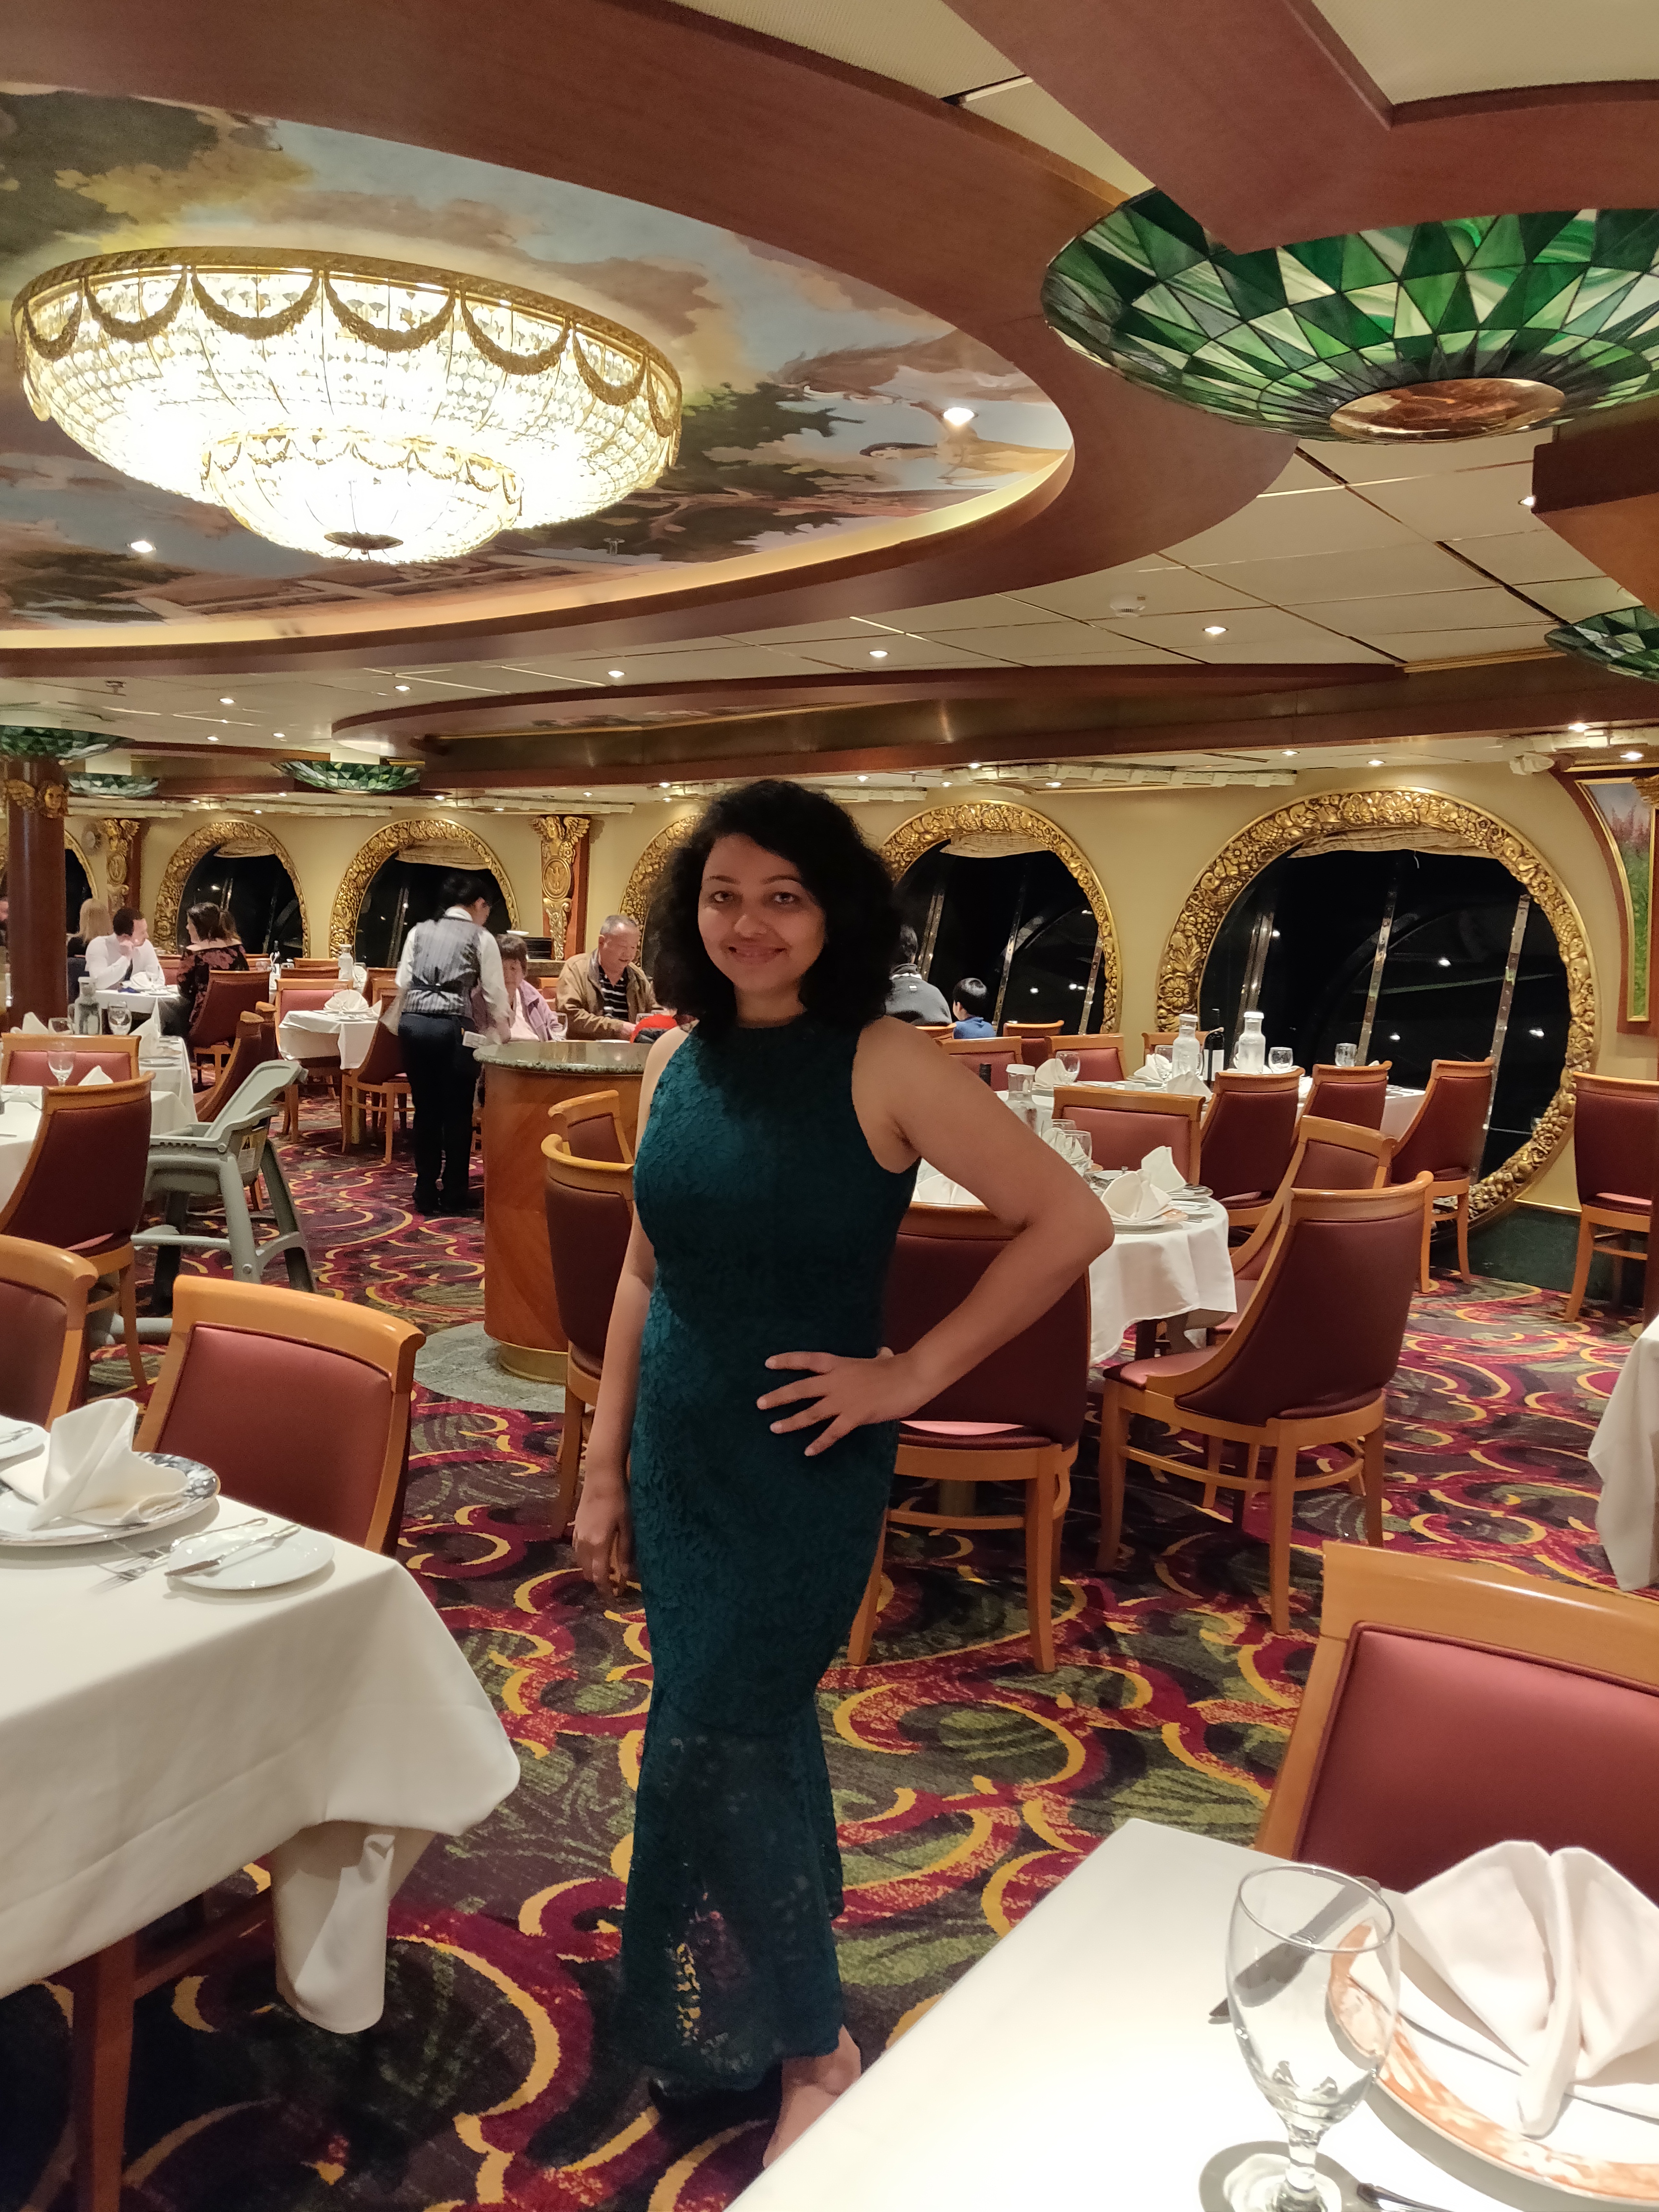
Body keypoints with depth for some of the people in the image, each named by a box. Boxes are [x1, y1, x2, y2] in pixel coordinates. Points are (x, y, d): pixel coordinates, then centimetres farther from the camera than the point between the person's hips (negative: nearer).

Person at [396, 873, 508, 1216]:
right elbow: (495, 995, 4)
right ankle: (455, 1196, 12)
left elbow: (403, 982, 10)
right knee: (458, 1113, 6)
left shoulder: (419, 932, 17)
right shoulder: (481, 938, 6)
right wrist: (500, 1033, 20)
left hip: (412, 1022, 4)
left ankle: (426, 1194, 17)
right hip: (452, 1026, -4)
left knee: (426, 1110, 12)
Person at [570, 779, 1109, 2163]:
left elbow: (1072, 1221, -16)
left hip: (805, 1461, -5)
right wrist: (606, 1466, 9)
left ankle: (807, 2045, 26)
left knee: (713, 1745, 0)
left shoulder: (884, 1069, -16)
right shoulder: (679, 1063, 1)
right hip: (680, 1454, 5)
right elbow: (648, 1274, 8)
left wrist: (914, 1373, -15)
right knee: (755, 1731, 19)